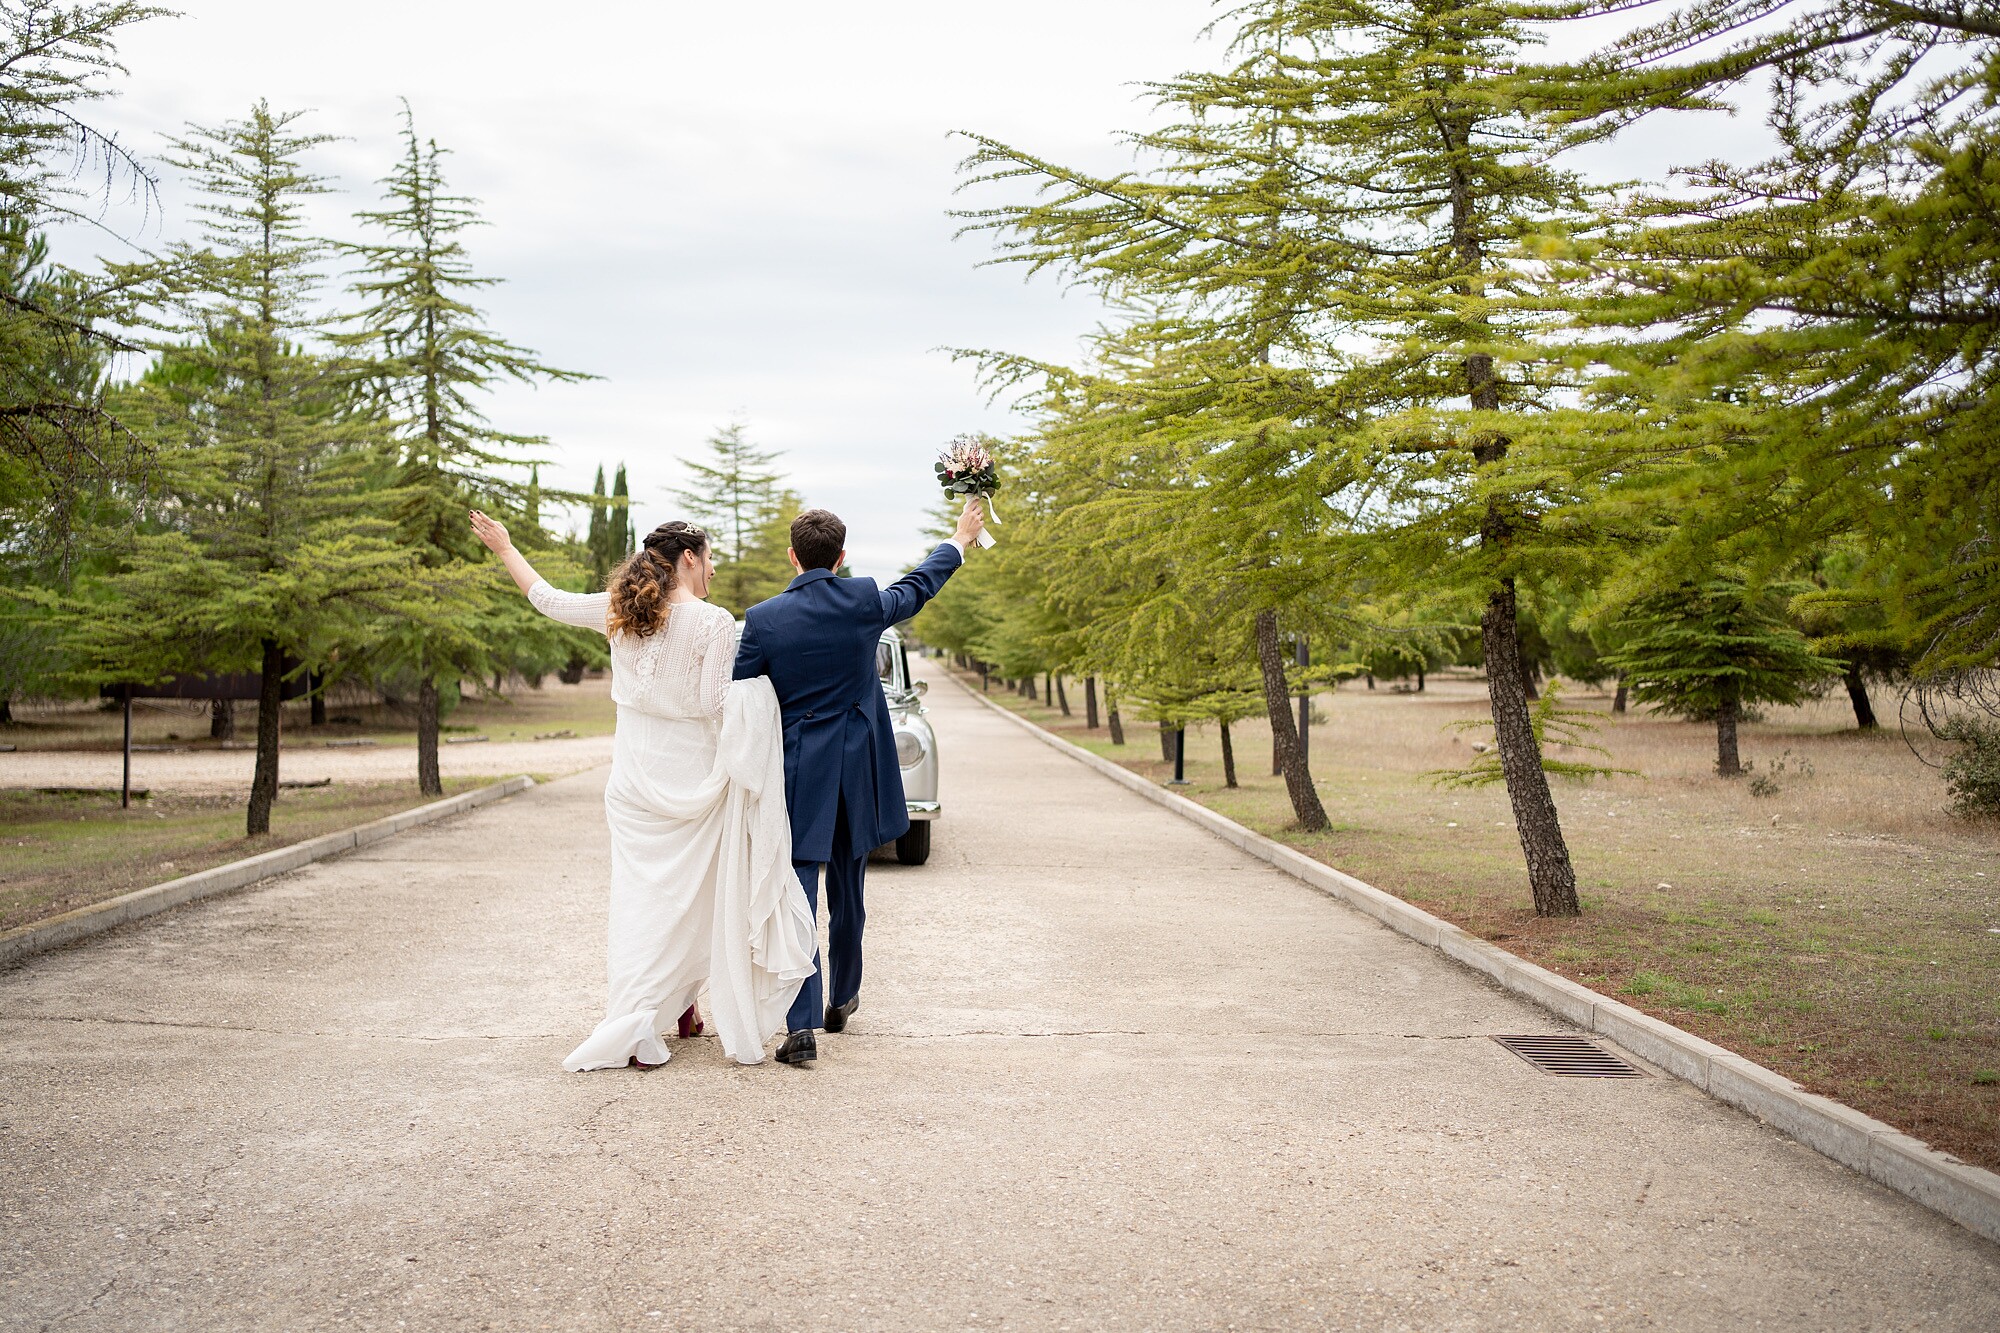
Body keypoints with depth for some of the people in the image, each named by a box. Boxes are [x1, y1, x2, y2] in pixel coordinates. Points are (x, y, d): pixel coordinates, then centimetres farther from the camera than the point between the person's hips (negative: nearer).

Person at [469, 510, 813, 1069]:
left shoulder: (619, 610, 1)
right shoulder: (713, 622, -13)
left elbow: (549, 599, 14)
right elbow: (715, 705, -17)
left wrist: (505, 548, 27)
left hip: (634, 781, 4)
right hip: (692, 780, -3)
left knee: (639, 896, 7)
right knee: (692, 897, 12)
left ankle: (633, 1027, 2)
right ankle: (684, 1004, 23)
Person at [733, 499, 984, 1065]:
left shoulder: (763, 619, -9)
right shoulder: (865, 601, -4)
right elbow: (918, 587, 16)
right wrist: (960, 540, 32)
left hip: (797, 775, -2)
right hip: (858, 770, 3)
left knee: (797, 896, -2)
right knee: (848, 893, 17)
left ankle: (802, 1025, -10)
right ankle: (841, 1001, 35)